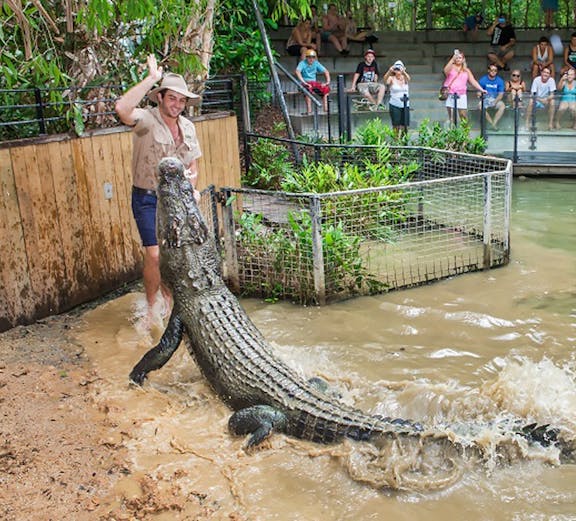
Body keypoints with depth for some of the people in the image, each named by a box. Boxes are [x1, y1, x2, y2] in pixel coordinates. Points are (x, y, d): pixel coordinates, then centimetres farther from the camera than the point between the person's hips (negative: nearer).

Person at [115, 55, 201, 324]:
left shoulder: (188, 127, 6)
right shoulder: (147, 120, -15)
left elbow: (193, 163, 15)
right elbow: (122, 108, -37)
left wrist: (191, 184, -6)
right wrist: (152, 77, -31)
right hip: (148, 198, -6)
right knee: (155, 254, -9)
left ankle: (169, 298, 32)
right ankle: (152, 308, 9)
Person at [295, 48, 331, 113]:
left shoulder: (316, 63, 7)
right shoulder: (303, 63, -8)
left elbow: (326, 71, 8)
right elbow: (297, 71, -26)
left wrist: (327, 82, -8)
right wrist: (304, 82, -35)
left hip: (314, 82, 5)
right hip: (305, 83, -5)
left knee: (326, 88, -17)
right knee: (309, 89, -39)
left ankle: (325, 109, -17)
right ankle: (309, 111, -40)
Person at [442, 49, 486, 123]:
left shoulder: (466, 70, 16)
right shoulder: (451, 67, 8)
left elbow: (473, 81, 12)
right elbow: (446, 71, -16)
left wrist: (481, 90, 1)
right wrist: (452, 59, -23)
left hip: (461, 96, 2)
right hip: (450, 95, -2)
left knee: (464, 117, -4)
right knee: (451, 117, -3)